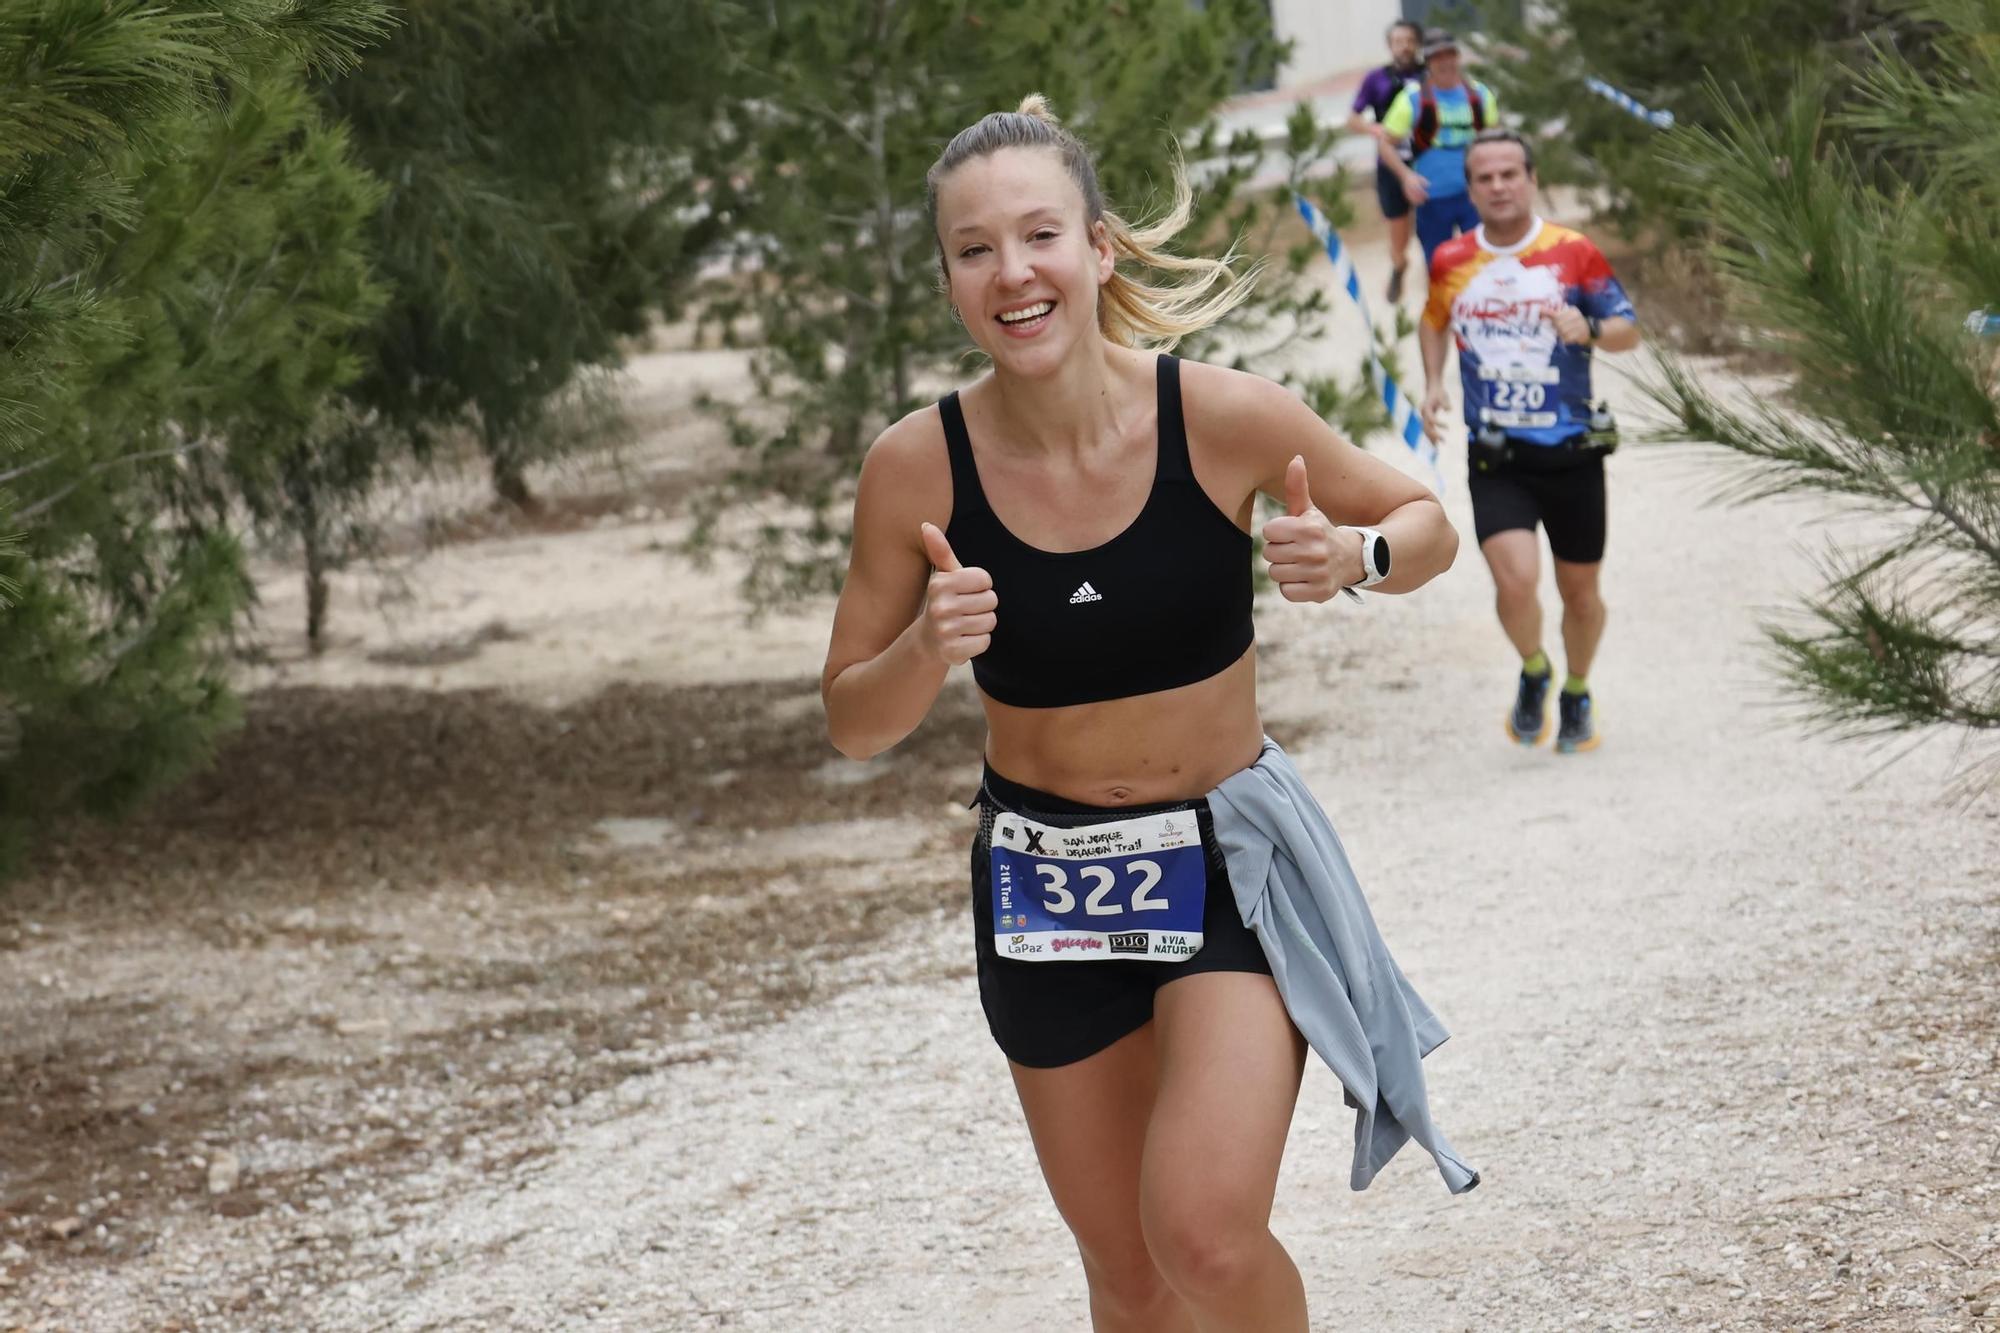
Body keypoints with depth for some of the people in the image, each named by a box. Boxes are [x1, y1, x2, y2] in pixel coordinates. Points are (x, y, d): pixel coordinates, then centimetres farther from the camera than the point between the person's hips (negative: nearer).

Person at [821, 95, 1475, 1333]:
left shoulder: (1226, 417, -16)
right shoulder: (918, 466, -13)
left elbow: (1427, 525, 0)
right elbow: (853, 722, -3)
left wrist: (1353, 556, -23)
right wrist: (926, 654, -25)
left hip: (1231, 858, -2)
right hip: (1045, 881, 2)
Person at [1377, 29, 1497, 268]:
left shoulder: (1479, 94, 5)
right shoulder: (1413, 99, -5)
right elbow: (1386, 144, -1)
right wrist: (1406, 175, -18)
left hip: (1475, 194, 2)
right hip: (1433, 198, -2)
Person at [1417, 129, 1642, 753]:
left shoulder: (1574, 253, -5)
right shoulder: (1451, 262, 2)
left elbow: (1629, 331, 0)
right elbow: (1432, 321, 23)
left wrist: (1589, 331, -21)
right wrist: (1433, 384, 7)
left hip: (1572, 455, 0)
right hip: (1496, 460, 0)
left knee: (1580, 593, 11)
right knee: (1516, 579, -21)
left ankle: (1577, 693, 39)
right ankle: (1533, 672, 11)